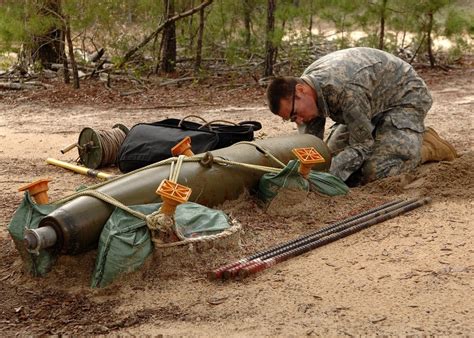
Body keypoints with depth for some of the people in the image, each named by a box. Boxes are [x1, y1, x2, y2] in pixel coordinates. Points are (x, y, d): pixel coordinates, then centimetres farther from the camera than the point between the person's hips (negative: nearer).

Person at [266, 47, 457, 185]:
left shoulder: (345, 90, -40)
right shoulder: (307, 80, -12)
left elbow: (361, 145, -30)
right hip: (374, 104, 9)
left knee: (372, 171, -23)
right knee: (333, 154, 5)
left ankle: (427, 147, -1)